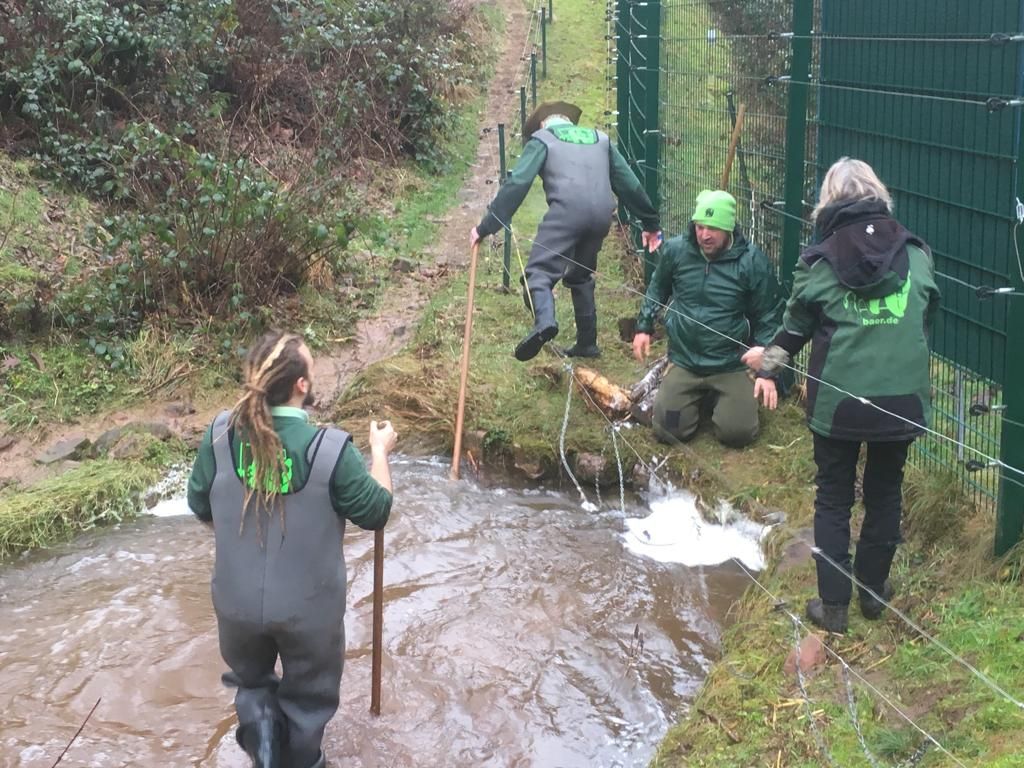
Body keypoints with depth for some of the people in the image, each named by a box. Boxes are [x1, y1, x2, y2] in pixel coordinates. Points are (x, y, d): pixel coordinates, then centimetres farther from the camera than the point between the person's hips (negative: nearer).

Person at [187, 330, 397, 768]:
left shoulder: (221, 435, -15)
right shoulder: (331, 449, -24)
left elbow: (200, 506, 0)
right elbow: (375, 513, -10)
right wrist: (380, 452, 4)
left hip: (238, 601, 2)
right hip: (309, 607, -2)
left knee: (250, 678, 30)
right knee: (308, 694, 24)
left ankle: (259, 723, 8)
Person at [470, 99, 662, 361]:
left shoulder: (542, 139, 17)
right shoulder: (599, 138, 30)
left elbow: (517, 184, 5)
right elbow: (628, 183, 28)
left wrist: (486, 226, 5)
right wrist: (651, 222, 35)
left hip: (567, 212, -5)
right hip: (601, 215, 5)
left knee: (539, 272, -10)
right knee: (580, 276, 24)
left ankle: (544, 322, -40)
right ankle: (587, 343, 23)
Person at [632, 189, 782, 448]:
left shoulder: (752, 261, -15)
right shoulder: (676, 250, -8)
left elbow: (767, 319, -7)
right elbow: (657, 289, 14)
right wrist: (644, 327, 10)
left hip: (731, 366, -2)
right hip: (684, 362, 2)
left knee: (736, 433, -14)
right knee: (667, 431, -6)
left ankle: (719, 398, 22)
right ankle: (698, 398, 27)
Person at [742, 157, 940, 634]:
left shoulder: (819, 261, -6)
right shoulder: (916, 253, -2)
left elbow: (796, 328, 5)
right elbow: (927, 316, 11)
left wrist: (766, 357, 26)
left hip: (838, 400, -2)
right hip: (902, 397, 2)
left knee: (834, 497, 12)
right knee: (885, 492, 19)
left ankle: (833, 604, 14)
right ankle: (873, 591, 31)